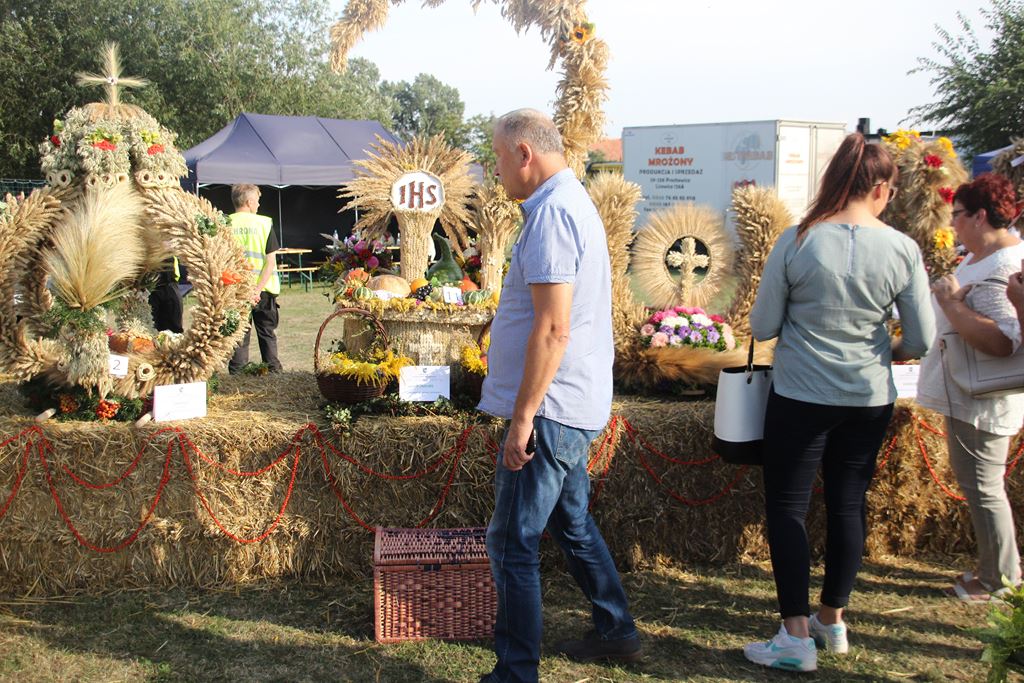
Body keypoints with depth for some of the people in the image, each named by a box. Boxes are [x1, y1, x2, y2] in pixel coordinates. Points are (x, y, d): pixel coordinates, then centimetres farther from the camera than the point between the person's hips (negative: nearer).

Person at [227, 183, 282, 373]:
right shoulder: (264, 223, -4)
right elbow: (271, 261, -10)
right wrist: (257, 290, -12)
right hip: (264, 288, 0)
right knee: (267, 334, 13)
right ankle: (273, 372, 17)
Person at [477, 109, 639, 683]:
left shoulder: (552, 214, -19)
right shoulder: (573, 202, 15)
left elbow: (553, 329, -25)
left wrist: (523, 416, -21)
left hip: (551, 410, -11)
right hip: (578, 406, 11)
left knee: (513, 544, -3)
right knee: (574, 523, 22)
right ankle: (617, 632, 34)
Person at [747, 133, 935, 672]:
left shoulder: (797, 242, -12)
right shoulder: (902, 249, -8)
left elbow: (762, 327, -7)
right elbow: (921, 340, -3)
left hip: (800, 397, -3)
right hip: (869, 400, 3)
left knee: (787, 507, 6)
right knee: (848, 505, 16)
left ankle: (797, 636, 6)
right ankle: (833, 620, 30)